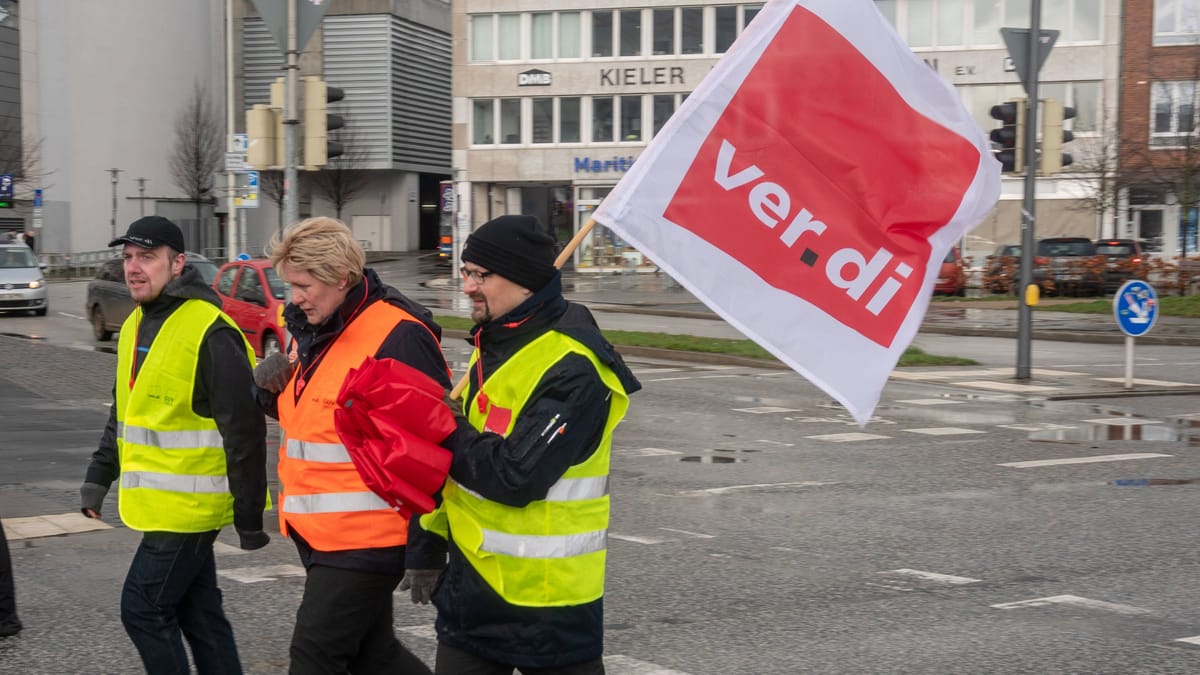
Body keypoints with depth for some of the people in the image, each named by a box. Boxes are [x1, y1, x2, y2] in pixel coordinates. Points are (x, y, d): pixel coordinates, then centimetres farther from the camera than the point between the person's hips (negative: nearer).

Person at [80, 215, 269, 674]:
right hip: (160, 505, 9)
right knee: (198, 612, 14)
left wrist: (249, 517, -17)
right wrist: (99, 476, 15)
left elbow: (244, 432, -18)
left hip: (187, 506, -9)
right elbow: (123, 413, 22)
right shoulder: (136, 326, 10)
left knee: (143, 609, -6)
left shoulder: (210, 334, -18)